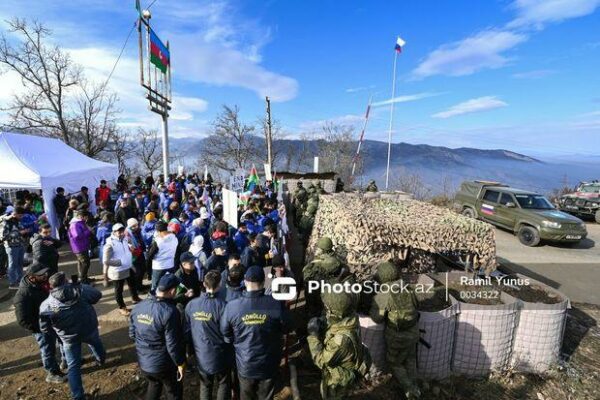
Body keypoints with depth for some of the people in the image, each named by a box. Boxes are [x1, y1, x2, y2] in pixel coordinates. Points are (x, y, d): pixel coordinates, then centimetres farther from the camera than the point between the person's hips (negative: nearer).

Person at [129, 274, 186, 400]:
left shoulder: (138, 307, -7)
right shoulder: (169, 312, -29)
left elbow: (132, 335, 5)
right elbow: (173, 344, -24)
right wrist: (180, 363, -10)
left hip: (143, 362, 6)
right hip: (163, 364, -6)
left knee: (154, 385, 32)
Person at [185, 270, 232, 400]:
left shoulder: (191, 305, -12)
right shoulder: (223, 306, -25)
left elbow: (187, 331, 0)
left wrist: (191, 349, 16)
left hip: (201, 355, 4)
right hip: (220, 355, -3)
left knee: (205, 386, 25)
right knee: (223, 385, 20)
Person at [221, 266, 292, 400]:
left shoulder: (231, 306, -23)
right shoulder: (276, 305, -28)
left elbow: (225, 334, -6)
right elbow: (287, 328, -10)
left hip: (245, 365, 1)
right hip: (269, 364, -1)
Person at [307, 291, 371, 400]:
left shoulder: (342, 338, -44)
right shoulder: (344, 321, -18)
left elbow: (321, 361, -30)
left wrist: (313, 335, -28)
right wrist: (321, 325, -14)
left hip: (338, 380, -6)